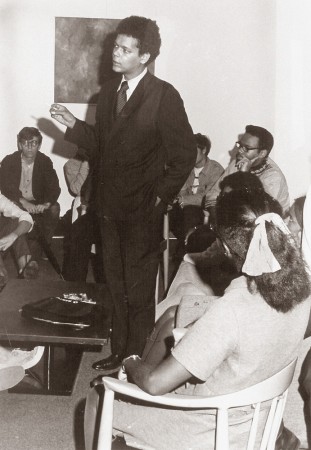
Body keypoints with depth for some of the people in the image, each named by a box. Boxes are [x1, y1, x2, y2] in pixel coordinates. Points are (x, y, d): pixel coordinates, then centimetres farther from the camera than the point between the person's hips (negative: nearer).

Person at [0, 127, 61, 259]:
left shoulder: (45, 162, -2)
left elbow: (54, 187, -12)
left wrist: (46, 204, -35)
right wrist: (24, 202, -37)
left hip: (37, 203, 1)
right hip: (16, 203, -1)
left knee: (54, 208, -27)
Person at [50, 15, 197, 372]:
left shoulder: (164, 96, -11)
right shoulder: (108, 91, 9)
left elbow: (185, 153, -9)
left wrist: (161, 197, -8)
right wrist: (73, 124, 0)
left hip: (142, 211, -6)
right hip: (110, 206, 6)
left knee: (139, 291, 3)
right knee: (116, 286, 15)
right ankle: (119, 353, 29)